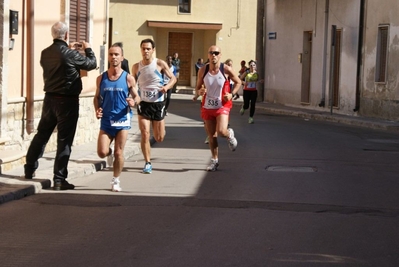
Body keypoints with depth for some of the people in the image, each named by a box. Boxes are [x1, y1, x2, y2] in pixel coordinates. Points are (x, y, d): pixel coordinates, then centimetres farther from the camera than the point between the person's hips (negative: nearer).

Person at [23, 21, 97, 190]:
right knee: (64, 140, -1)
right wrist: (88, 49, 13)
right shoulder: (70, 54, -18)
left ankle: (29, 169, 29)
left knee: (42, 134, 19)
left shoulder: (45, 53, 2)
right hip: (67, 100, -6)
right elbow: (91, 64, -4)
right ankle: (59, 179, 0)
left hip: (50, 98, 6)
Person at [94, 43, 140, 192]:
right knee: (102, 153, -8)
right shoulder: (101, 78, 3)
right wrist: (97, 110, -5)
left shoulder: (128, 78, -3)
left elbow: (137, 97, 3)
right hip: (106, 120, 2)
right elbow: (97, 97, 14)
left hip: (122, 119, -2)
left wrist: (134, 102, -20)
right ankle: (110, 153, 30)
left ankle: (116, 180, 20)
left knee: (119, 153, 0)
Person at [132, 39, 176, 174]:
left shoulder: (160, 64, -6)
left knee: (159, 138, 7)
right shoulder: (136, 67, 1)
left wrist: (167, 86, -20)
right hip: (143, 103, 1)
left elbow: (173, 78, 1)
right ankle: (147, 163, -2)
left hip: (158, 103, -1)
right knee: (145, 134, -12)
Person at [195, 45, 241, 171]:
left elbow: (238, 82, 4)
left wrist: (231, 94, -10)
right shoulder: (203, 70, -4)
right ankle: (214, 160, 23)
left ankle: (229, 135, 16)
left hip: (222, 106, -3)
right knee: (211, 135, 8)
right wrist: (199, 92, -16)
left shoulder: (226, 69, -11)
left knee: (221, 131, -21)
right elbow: (197, 87, 7)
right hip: (207, 106, 3)